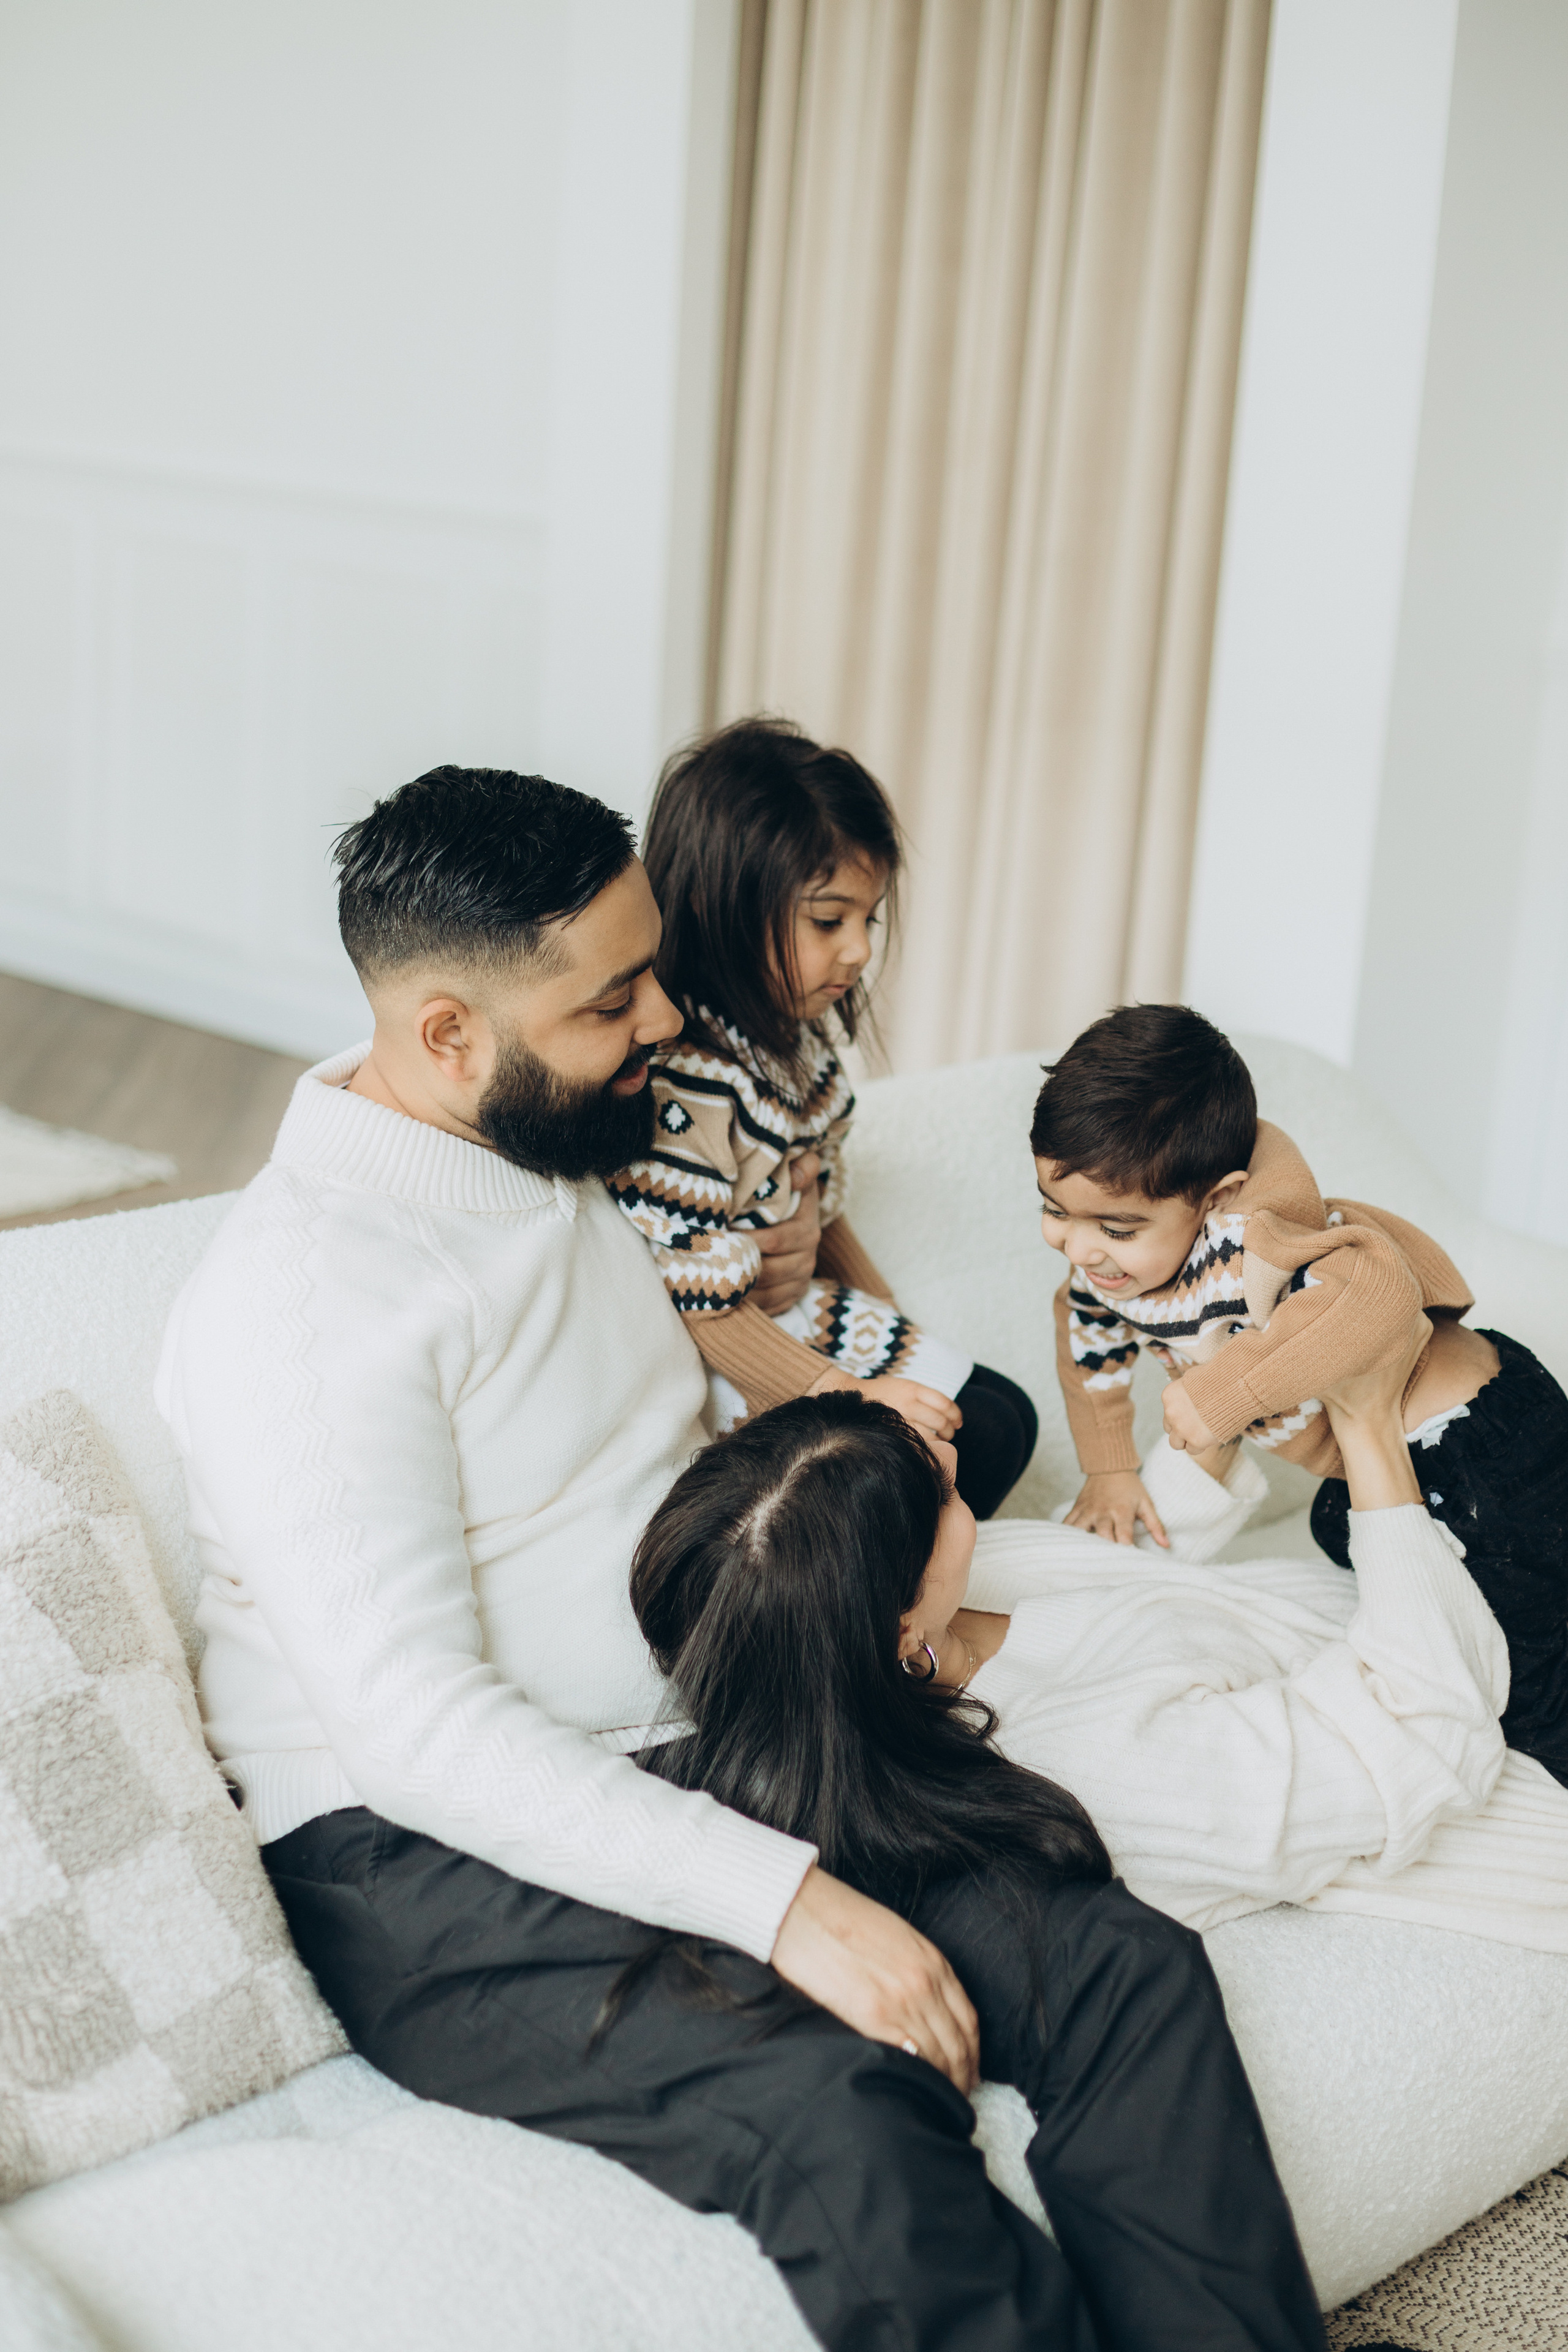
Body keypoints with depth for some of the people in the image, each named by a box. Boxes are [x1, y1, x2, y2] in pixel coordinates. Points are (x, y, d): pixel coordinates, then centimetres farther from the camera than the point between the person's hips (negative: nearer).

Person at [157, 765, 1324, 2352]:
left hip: (684, 1766, 8)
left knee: (1130, 1966, -14)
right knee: (847, 2112, -33)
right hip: (424, 1854, -8)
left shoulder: (563, 1172, 11)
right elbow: (412, 1722, -25)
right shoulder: (301, 1292, -18)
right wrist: (786, 1902, -30)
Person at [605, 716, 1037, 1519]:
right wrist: (850, 1395, -21)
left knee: (1001, 1420, 7)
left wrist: (886, 1311, 18)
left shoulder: (804, 1019, 0)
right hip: (713, 1367, -9)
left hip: (801, 1310, 9)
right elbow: (698, 1308, -25)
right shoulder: (678, 1084, -29)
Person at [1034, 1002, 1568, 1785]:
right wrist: (1109, 1472, 18)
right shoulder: (1104, 1261, -10)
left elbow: (1379, 1295, -53)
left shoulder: (1246, 1236, -37)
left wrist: (1229, 1390, -45)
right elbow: (1091, 1342, 12)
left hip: (1493, 1450, -9)